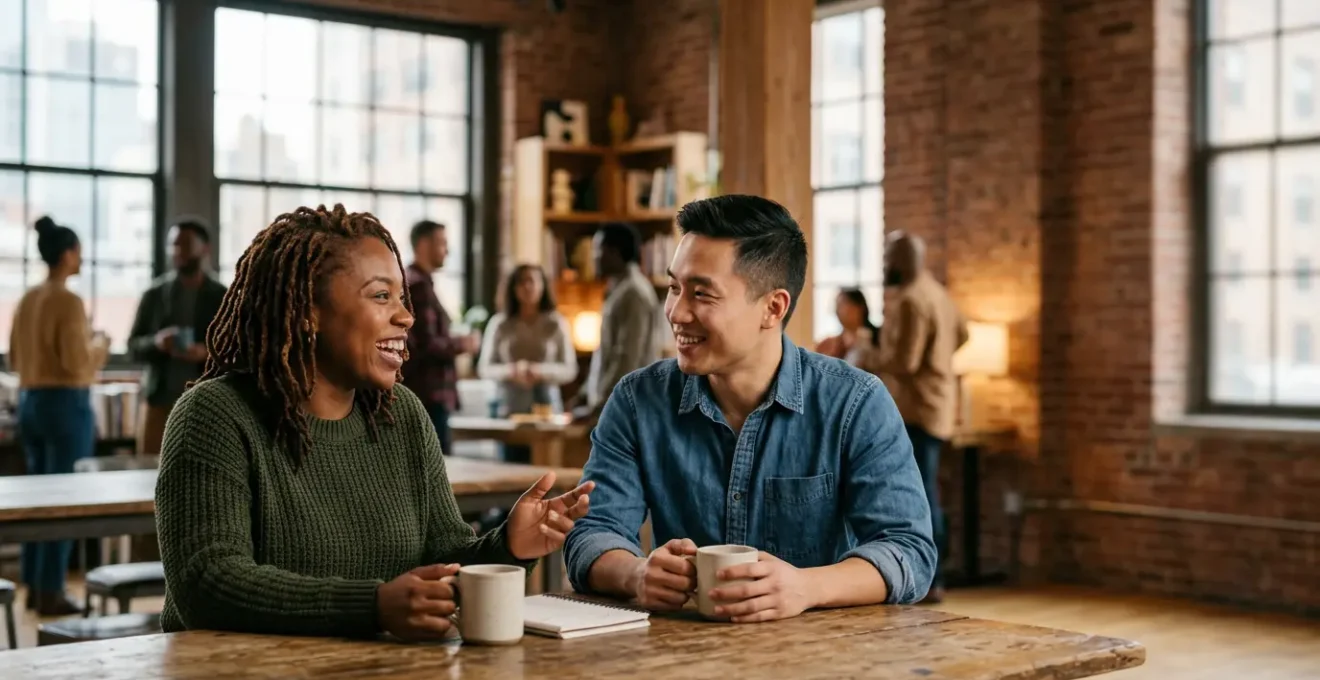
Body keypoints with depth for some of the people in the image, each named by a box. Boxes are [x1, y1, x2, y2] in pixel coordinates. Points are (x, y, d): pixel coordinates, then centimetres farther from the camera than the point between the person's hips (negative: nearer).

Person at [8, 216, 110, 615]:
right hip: (66, 404, -8)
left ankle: (34, 587, 20)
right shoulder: (68, 301, -14)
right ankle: (50, 594, 0)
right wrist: (98, 345, 0)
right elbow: (76, 362, -18)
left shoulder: (27, 300, 10)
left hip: (29, 402, 8)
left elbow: (15, 360, 16)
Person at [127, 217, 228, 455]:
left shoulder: (223, 298, 2)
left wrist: (208, 352, -18)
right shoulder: (154, 294, 7)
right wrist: (155, 342, -14)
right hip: (159, 402, 2)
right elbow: (134, 346, 8)